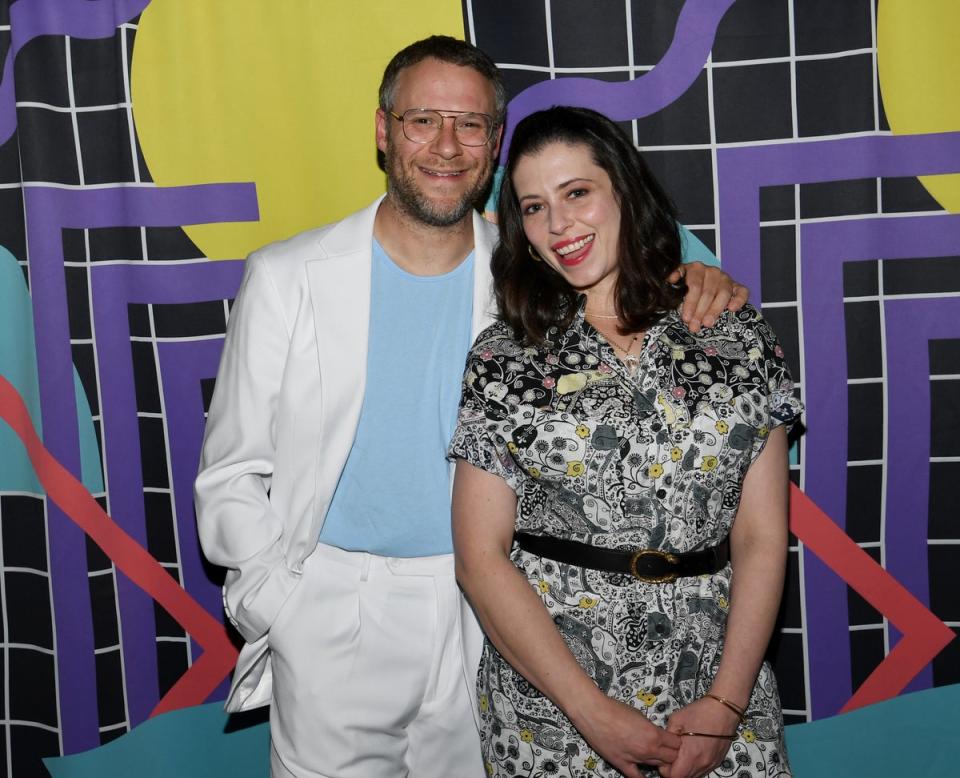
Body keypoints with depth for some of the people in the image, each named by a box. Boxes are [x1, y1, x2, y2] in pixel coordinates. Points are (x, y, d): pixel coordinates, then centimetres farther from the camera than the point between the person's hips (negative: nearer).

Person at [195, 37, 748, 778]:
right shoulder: (287, 279, -4)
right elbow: (232, 474, 0)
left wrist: (700, 285, -13)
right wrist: (277, 608, -9)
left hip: (484, 619, 2)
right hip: (331, 624, -1)